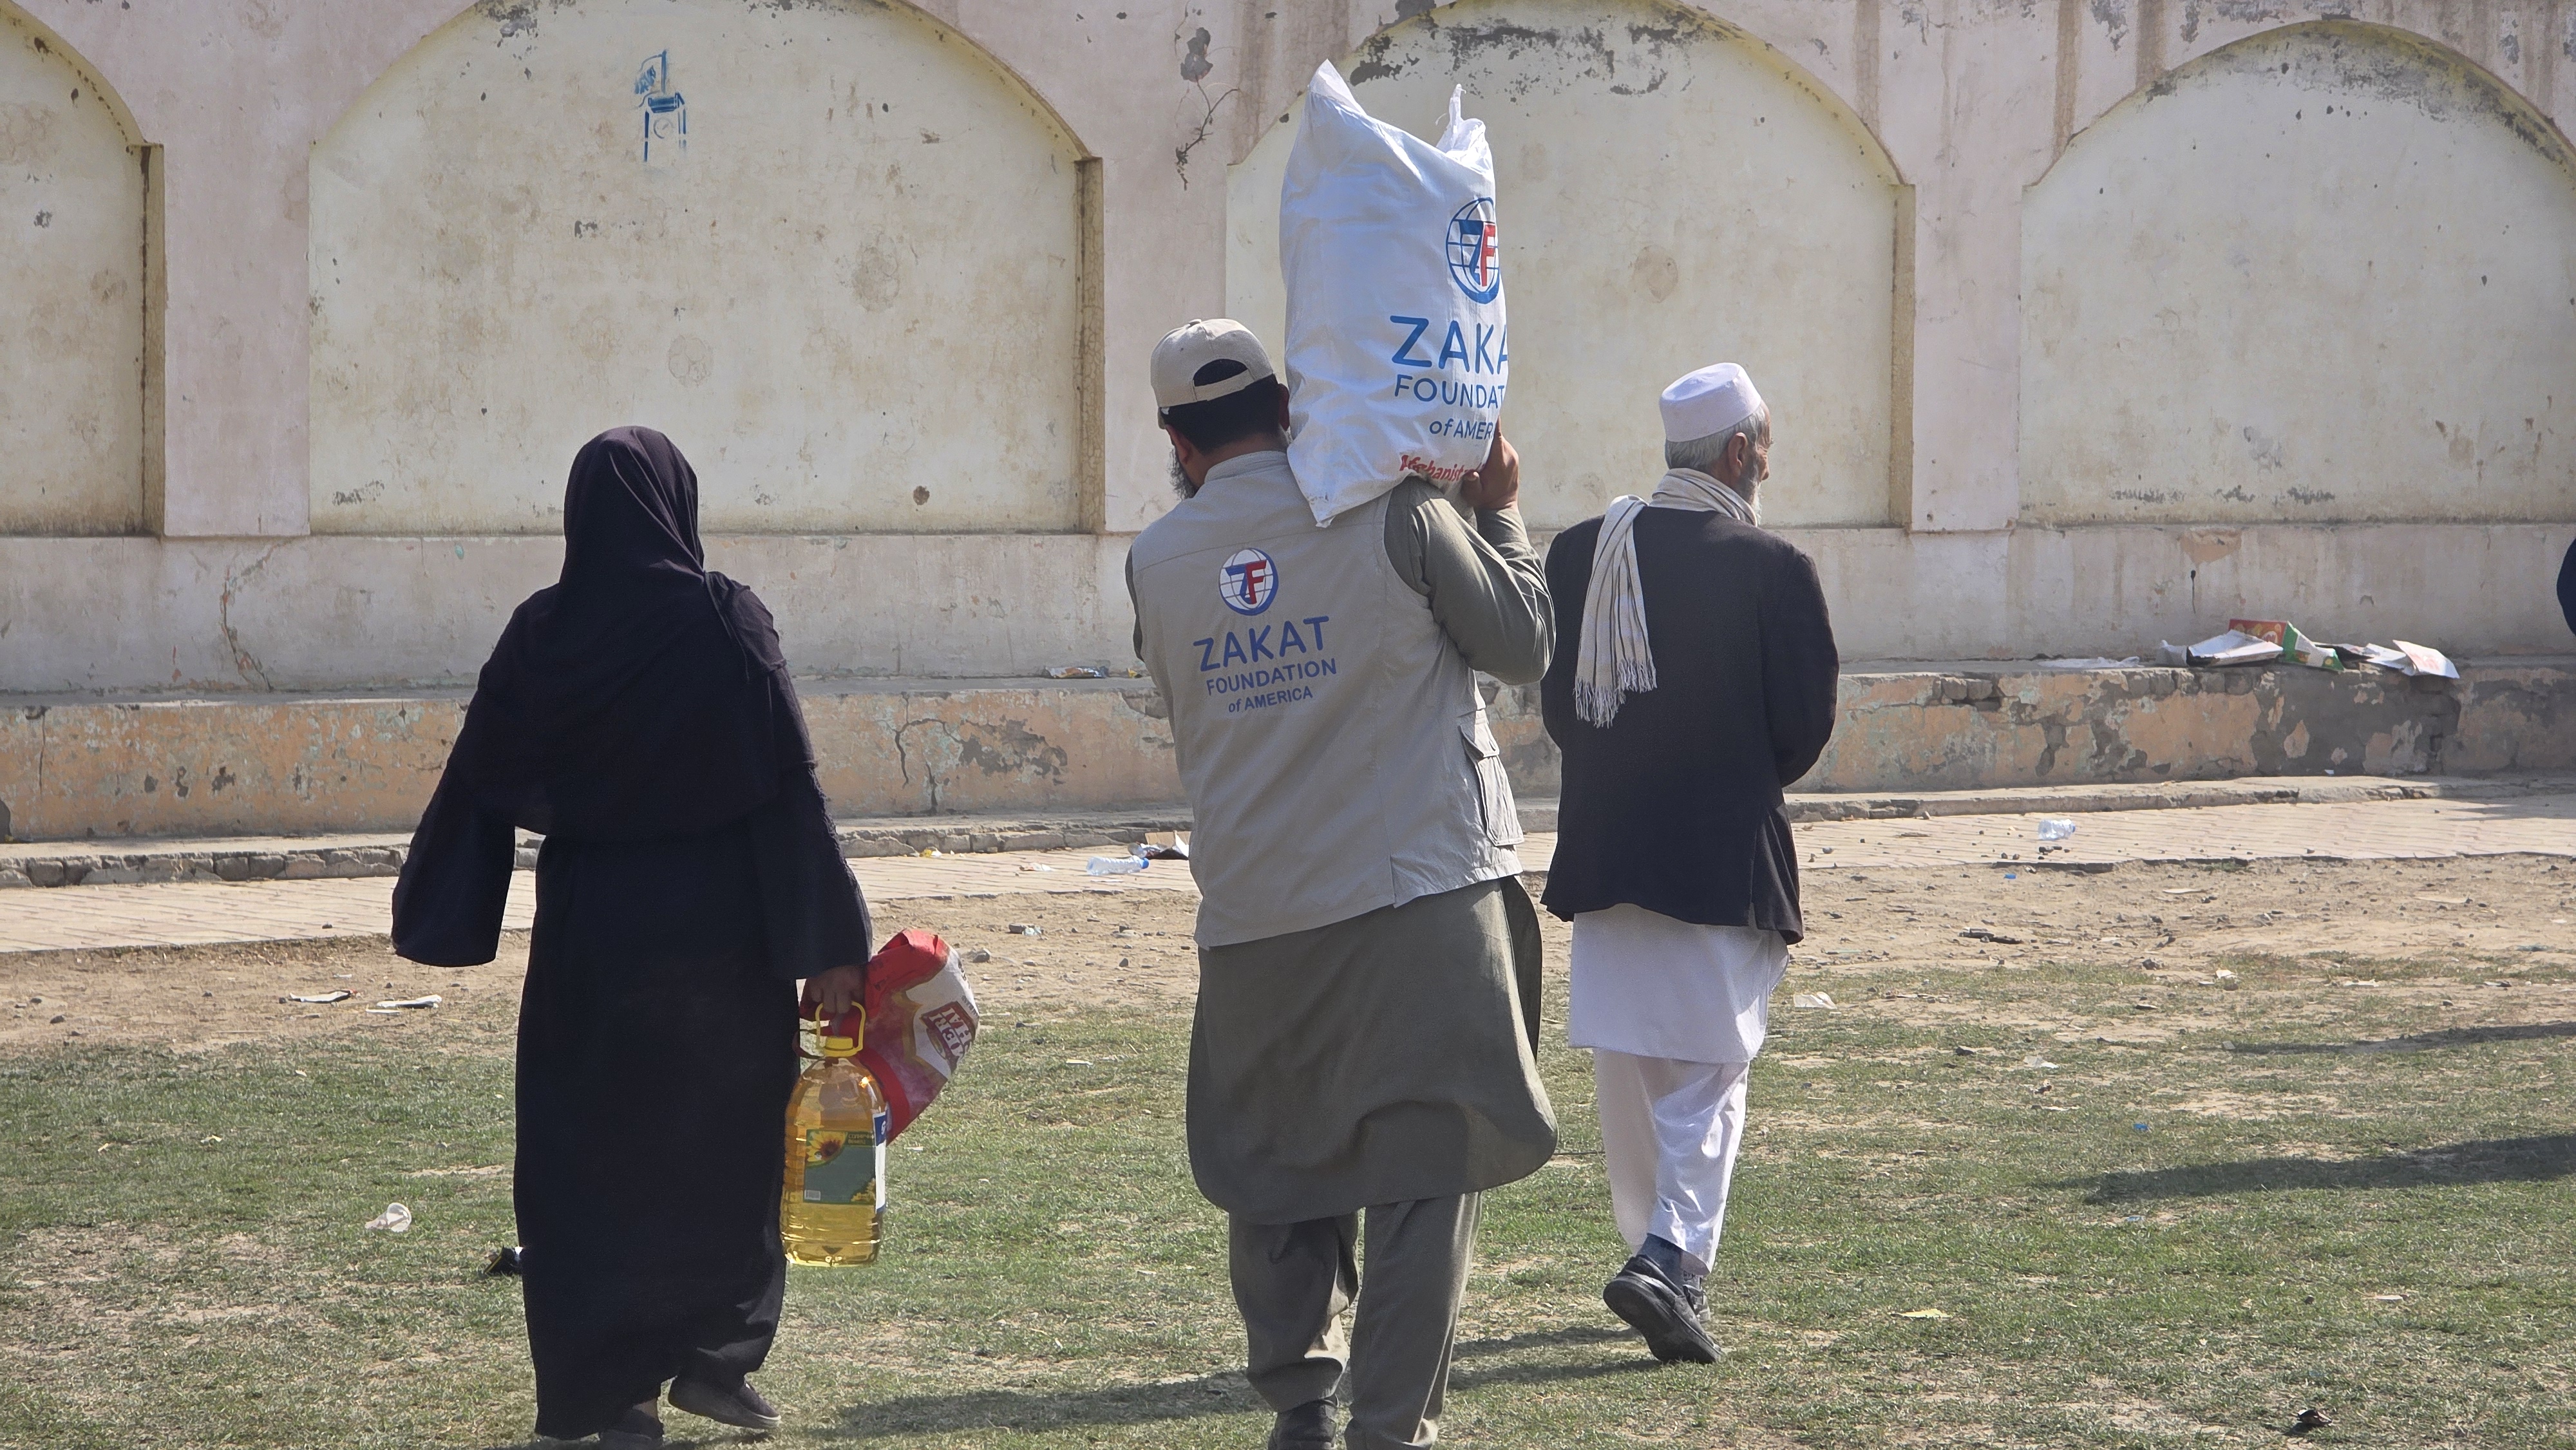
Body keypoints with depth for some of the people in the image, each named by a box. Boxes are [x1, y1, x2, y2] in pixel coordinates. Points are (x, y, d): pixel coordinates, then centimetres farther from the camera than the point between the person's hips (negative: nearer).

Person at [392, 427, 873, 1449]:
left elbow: (483, 781, 4)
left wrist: (433, 915, 16)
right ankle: (713, 1356, 15)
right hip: (717, 932, -2)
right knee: (723, 1147, 14)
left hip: (588, 932, 2)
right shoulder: (723, 621, -9)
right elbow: (790, 783, -11)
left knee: (591, 1154, 9)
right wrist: (829, 942, -8)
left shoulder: (541, 634, -2)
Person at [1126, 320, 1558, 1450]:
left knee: (1273, 1167, 16)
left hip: (1253, 923, 3)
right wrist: (1499, 513, 17)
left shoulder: (1157, 562, 1)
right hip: (1421, 897, -2)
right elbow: (1523, 645, 2)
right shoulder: (1396, 518, -7)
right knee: (1424, 1169, 2)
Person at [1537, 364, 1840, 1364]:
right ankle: (1673, 1258, -16)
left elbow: (1555, 705, 8)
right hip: (1722, 858, -5)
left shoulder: (1577, 555, 3)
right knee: (1709, 1075, -1)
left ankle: (1659, 1253, 24)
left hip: (1601, 853, 5)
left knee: (1628, 1076, 16)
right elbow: (1804, 726, -8)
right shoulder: (1768, 568, -11)